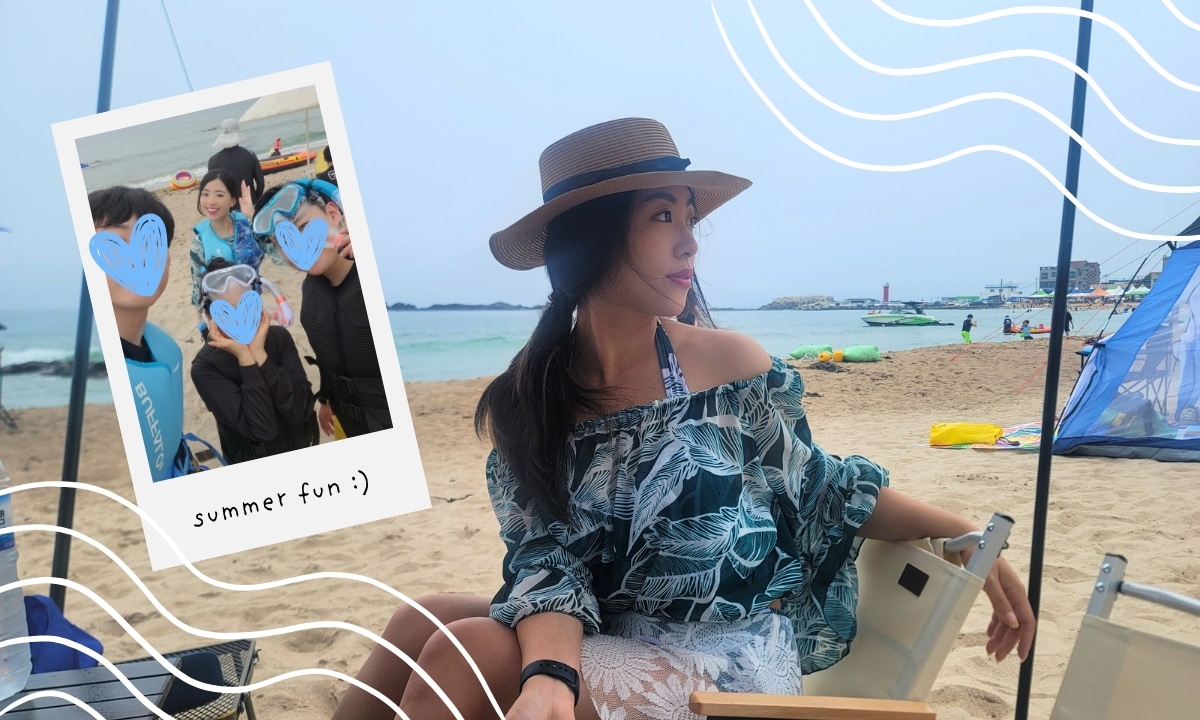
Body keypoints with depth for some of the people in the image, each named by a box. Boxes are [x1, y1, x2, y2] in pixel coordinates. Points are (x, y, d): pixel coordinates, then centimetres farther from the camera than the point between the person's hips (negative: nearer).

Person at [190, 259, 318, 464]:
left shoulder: (279, 337, -13)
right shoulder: (205, 367, -22)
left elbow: (301, 410, -24)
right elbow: (262, 428, -31)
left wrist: (259, 353, -28)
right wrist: (245, 358, -31)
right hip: (254, 467, -3)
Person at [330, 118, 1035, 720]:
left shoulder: (727, 364, -10)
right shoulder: (526, 402, -4)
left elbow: (821, 492, 4)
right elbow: (546, 561, -9)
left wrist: (974, 542, 2)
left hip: (730, 657, -3)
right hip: (602, 644, 3)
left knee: (462, 657, -21)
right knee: (426, 621, -17)